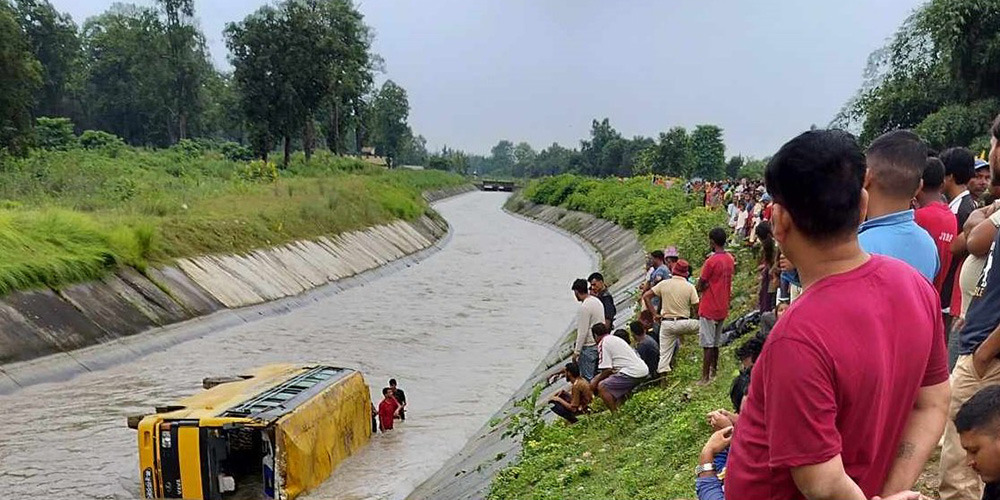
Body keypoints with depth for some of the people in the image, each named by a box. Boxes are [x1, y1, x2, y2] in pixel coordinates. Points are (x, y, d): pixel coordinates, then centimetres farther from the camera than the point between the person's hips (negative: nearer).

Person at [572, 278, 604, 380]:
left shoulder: (584, 308, -20)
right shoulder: (598, 301, 8)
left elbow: (582, 332, -21)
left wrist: (576, 351, -15)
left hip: (588, 346, -9)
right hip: (599, 344, 9)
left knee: (587, 378, -3)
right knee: (595, 376, 15)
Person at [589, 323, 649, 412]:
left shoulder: (603, 343, -5)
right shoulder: (616, 339, 23)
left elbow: (607, 369, -10)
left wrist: (596, 381, 3)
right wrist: (599, 376, 28)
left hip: (632, 373, -10)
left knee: (602, 387, -8)